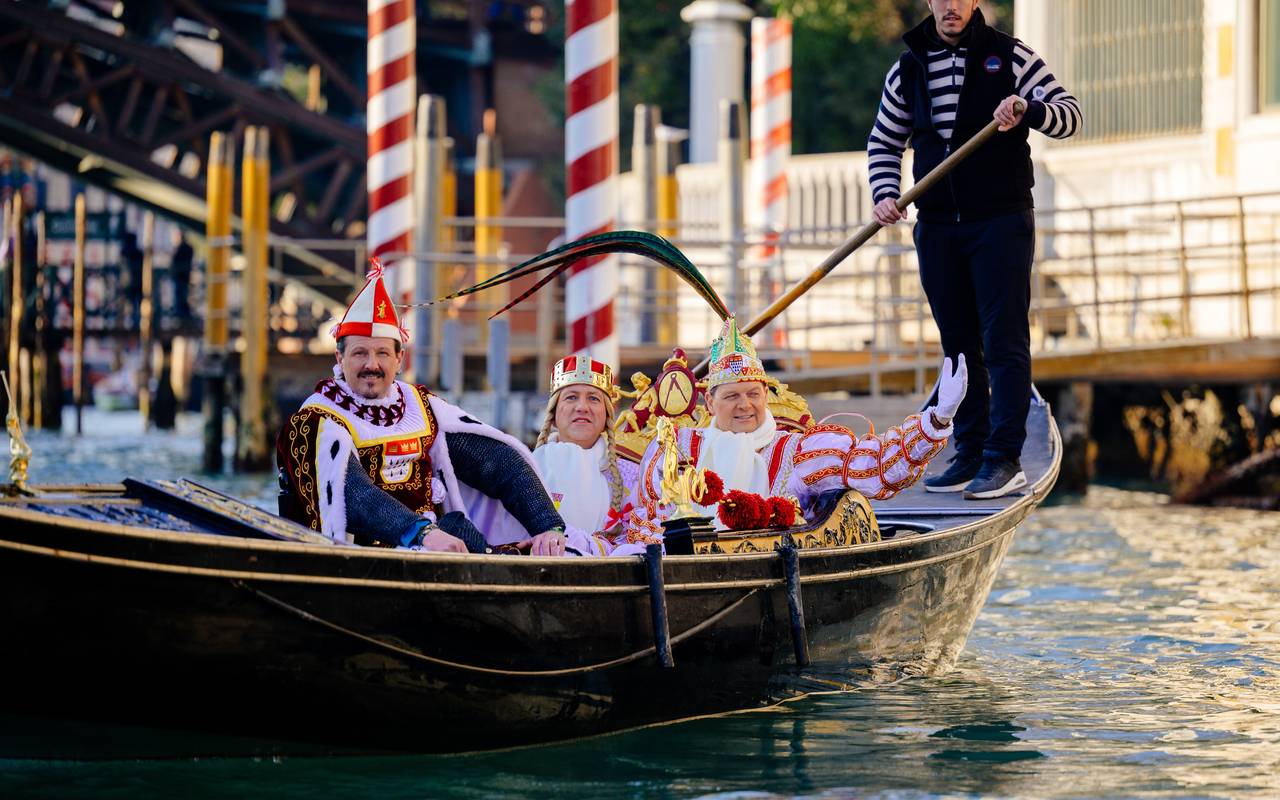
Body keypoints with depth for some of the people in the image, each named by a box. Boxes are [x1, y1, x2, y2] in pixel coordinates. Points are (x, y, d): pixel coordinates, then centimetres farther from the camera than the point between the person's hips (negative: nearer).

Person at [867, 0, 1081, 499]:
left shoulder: (1009, 56, -1)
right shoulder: (907, 69, 9)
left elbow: (1069, 115, -5)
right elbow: (884, 142, 17)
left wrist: (1028, 110, -25)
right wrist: (885, 195, 0)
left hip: (1002, 222, -4)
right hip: (937, 227, 4)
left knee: (1004, 341, -6)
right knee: (958, 345, 9)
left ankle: (1004, 460, -5)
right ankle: (969, 455, 14)